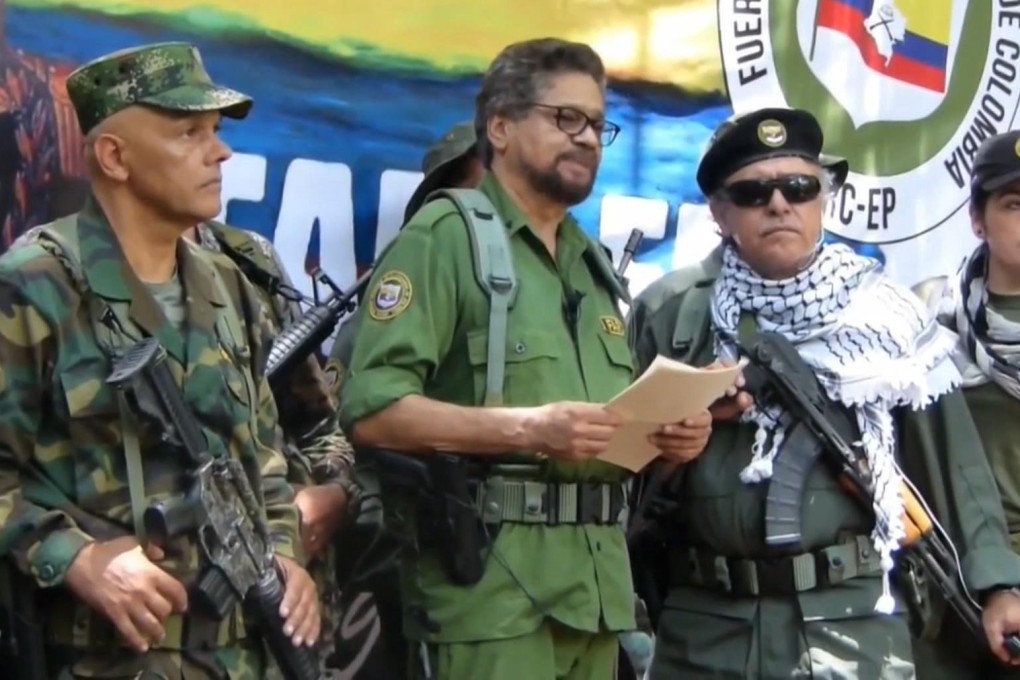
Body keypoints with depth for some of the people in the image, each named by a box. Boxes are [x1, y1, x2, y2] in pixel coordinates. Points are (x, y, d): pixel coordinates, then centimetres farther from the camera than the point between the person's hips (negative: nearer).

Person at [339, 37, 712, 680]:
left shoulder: (593, 262, 21)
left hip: (596, 582, 7)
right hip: (491, 580, -7)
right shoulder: (446, 235, -4)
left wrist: (669, 429, 4)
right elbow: (371, 409, -15)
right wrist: (527, 428, -21)